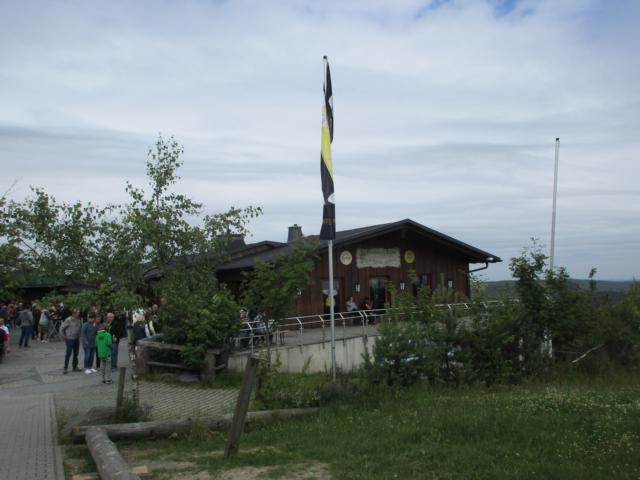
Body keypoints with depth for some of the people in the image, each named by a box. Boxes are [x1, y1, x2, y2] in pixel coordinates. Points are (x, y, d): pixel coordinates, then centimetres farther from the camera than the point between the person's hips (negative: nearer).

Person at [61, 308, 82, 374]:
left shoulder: (79, 320, 2)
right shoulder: (68, 320, -14)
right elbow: (62, 328, -9)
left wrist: (79, 336, 8)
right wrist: (64, 336, -6)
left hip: (77, 339, 6)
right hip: (70, 339, -6)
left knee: (76, 354, 12)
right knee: (68, 354, -2)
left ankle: (75, 367, 21)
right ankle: (65, 368, 7)